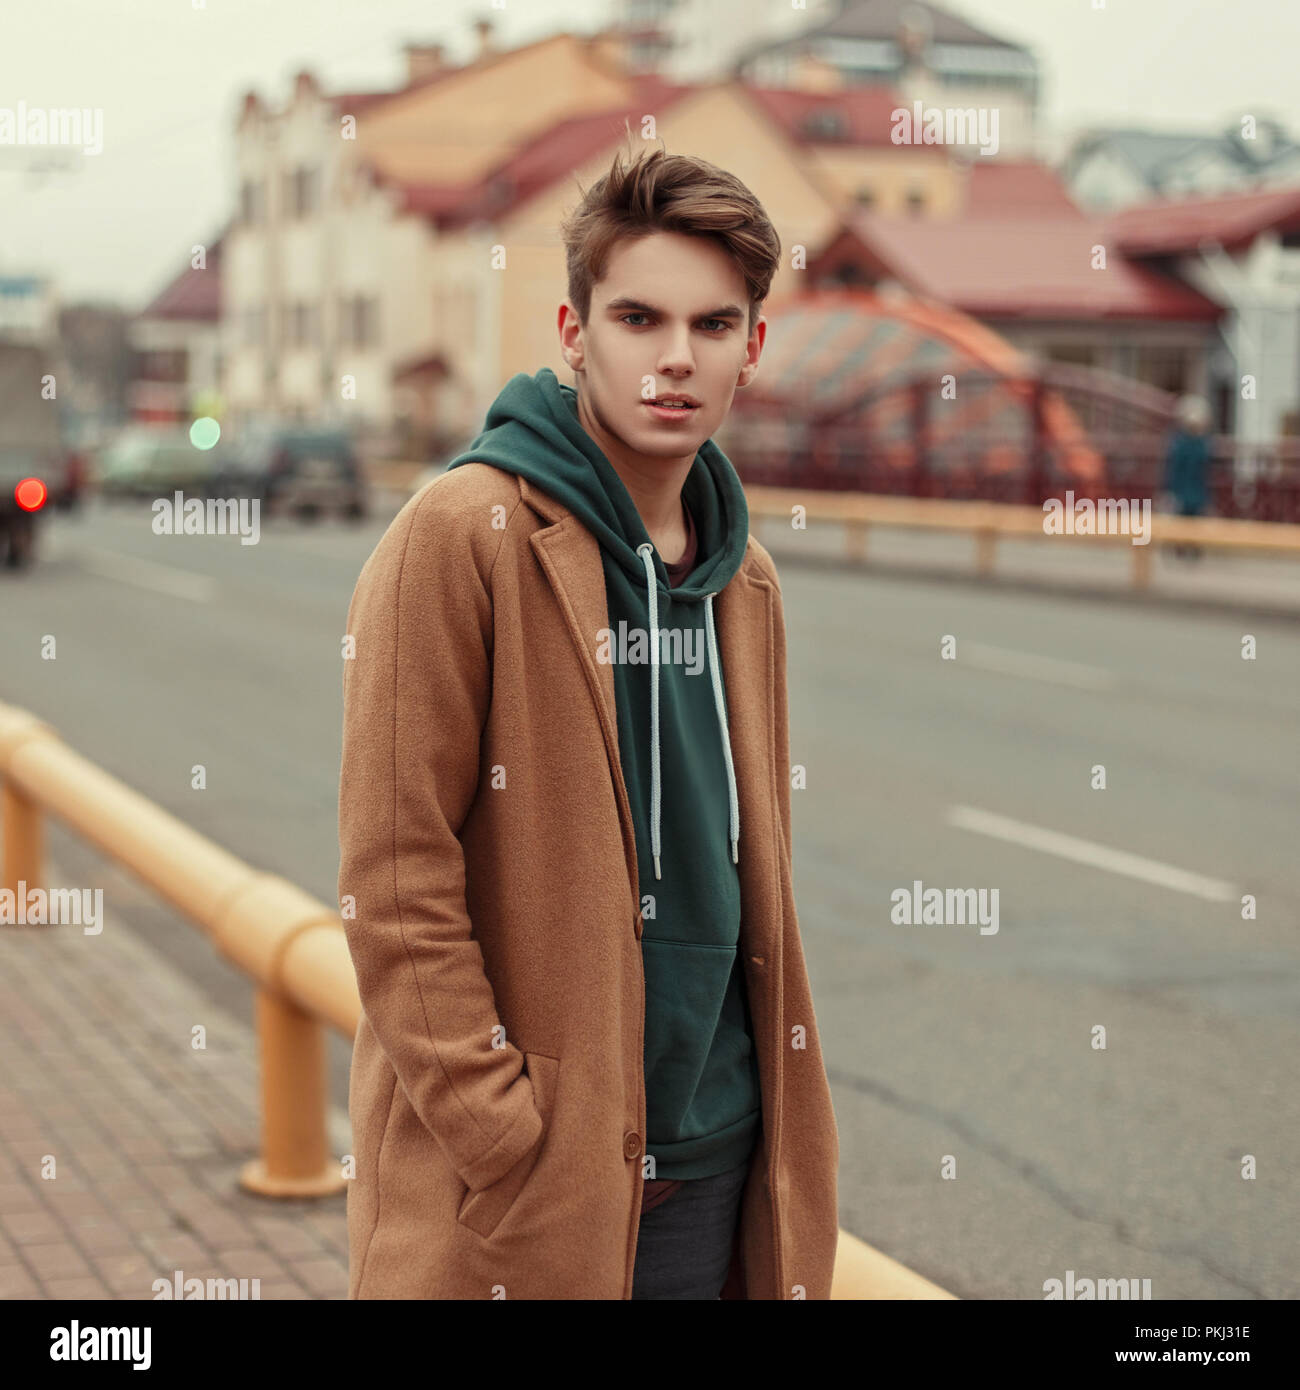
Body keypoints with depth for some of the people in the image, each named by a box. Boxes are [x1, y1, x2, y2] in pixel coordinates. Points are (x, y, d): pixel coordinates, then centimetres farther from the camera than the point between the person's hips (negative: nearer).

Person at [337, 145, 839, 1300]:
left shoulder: (743, 574, 9)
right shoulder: (462, 534, -12)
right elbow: (393, 878, -15)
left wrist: (786, 1118, 11)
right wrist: (508, 1140, -16)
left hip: (716, 1160, 6)